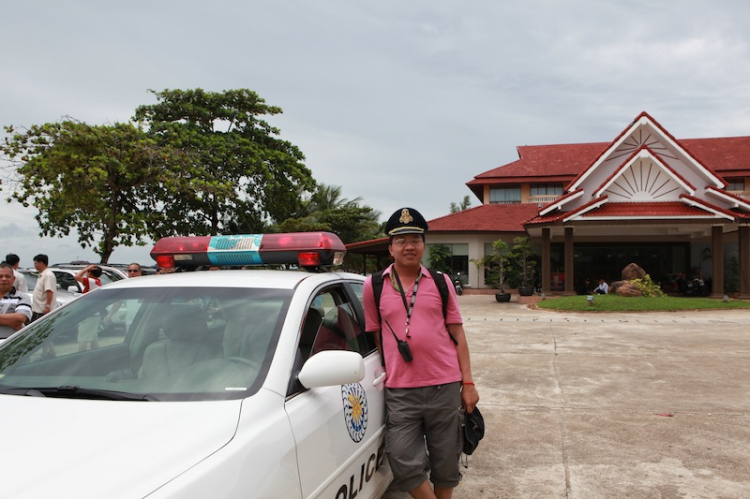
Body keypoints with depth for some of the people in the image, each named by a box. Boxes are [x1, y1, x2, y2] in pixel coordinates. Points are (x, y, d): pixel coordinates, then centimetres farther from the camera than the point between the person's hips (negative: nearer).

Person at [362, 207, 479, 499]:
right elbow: (375, 336, 8)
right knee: (405, 464, -2)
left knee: (446, 464, 11)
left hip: (445, 387, 1)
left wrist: (468, 383, 1)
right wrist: (386, 374, 5)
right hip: (400, 391, 0)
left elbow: (457, 335, 6)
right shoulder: (374, 286, 2)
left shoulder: (441, 282, 5)